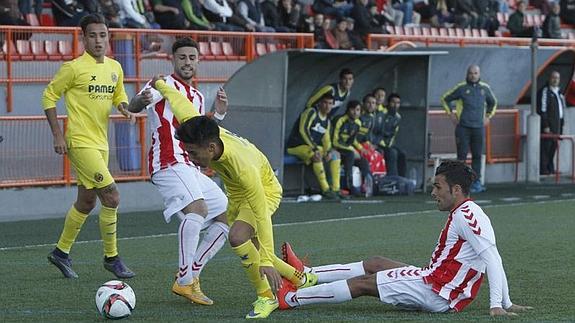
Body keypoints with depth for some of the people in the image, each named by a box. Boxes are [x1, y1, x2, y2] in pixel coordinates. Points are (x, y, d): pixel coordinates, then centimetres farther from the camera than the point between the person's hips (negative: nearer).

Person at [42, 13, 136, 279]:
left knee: (87, 202, 15)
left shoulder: (115, 68, 8)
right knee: (111, 197, -13)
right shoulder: (74, 68, -11)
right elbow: (49, 96, -5)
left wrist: (124, 108, 0)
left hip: (101, 143, 8)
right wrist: (57, 135, -11)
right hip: (81, 143, -8)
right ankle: (111, 257, -1)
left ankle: (61, 252, 30)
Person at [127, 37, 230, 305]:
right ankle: (184, 281, -30)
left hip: (192, 169, 9)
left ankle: (191, 274, 11)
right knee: (197, 207, -32)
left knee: (226, 218, 8)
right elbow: (133, 107, -19)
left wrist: (218, 114, 10)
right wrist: (142, 100, -44)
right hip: (169, 164, -9)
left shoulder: (197, 97, 23)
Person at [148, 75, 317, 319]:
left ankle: (267, 297, -16)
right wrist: (160, 85, 9)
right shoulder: (195, 128, -30)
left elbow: (261, 215, -38)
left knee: (238, 237, -31)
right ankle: (301, 279, 33)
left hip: (264, 191, -8)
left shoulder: (242, 167, -44)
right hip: (236, 195, 8)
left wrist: (266, 261, -36)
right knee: (249, 251, 12)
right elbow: (181, 101, -10)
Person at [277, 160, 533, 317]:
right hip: (435, 281, 10)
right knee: (375, 264, 19)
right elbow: (493, 259, 15)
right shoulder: (466, 213, 13)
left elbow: (492, 257, -27)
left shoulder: (465, 215, -19)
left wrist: (497, 305, -31)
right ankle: (306, 275, 27)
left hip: (436, 292, -10)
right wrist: (506, 304, 16)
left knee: (363, 283, -3)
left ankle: (290, 299, 4)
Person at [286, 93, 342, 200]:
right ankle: (325, 189, -31)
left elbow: (326, 139, 15)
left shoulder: (327, 121, 13)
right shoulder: (311, 113, -14)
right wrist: (314, 148, -32)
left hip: (313, 146, 9)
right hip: (297, 146, -9)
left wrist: (328, 151, -8)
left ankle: (335, 189, -3)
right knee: (317, 156, -35)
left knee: (335, 154, 3)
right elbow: (303, 130, -26)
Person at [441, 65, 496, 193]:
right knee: (462, 156, -5)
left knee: (477, 156, 3)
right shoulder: (461, 88, -1)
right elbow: (445, 99, 9)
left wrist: (488, 116, 18)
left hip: (478, 128, 3)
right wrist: (451, 114, 4)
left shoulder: (485, 88, 9)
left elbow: (493, 102, 28)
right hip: (463, 128, -3)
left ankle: (476, 182, 8)